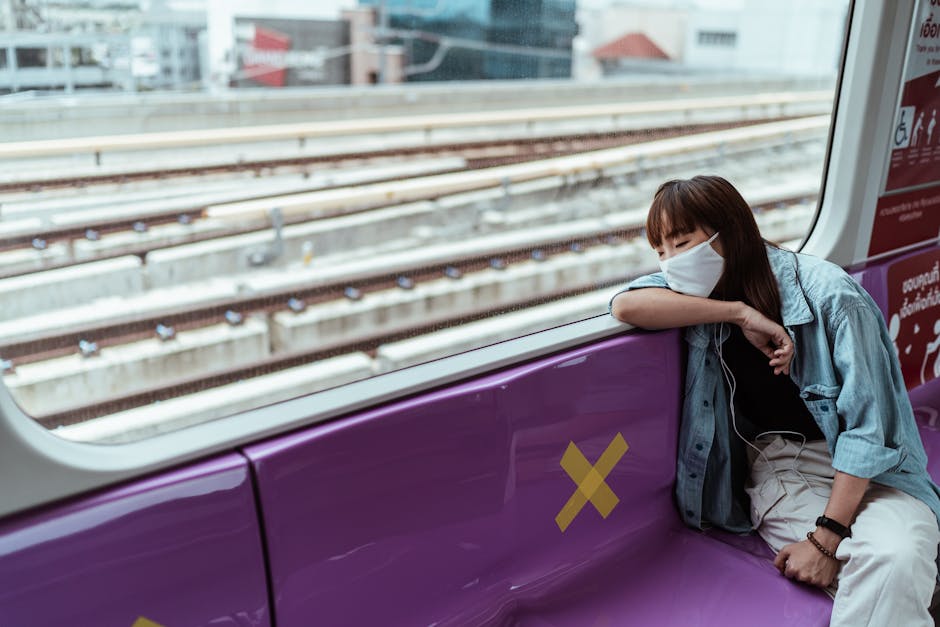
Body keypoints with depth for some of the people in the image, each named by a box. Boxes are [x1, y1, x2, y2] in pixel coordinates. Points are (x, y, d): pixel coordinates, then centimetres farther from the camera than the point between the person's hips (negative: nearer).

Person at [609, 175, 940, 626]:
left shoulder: (827, 293, -13)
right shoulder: (706, 295, 1)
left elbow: (867, 423, -15)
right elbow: (625, 305, -18)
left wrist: (825, 538, -20)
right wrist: (740, 314, -22)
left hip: (862, 470, -1)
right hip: (776, 467, 1)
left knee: (896, 558, -33)